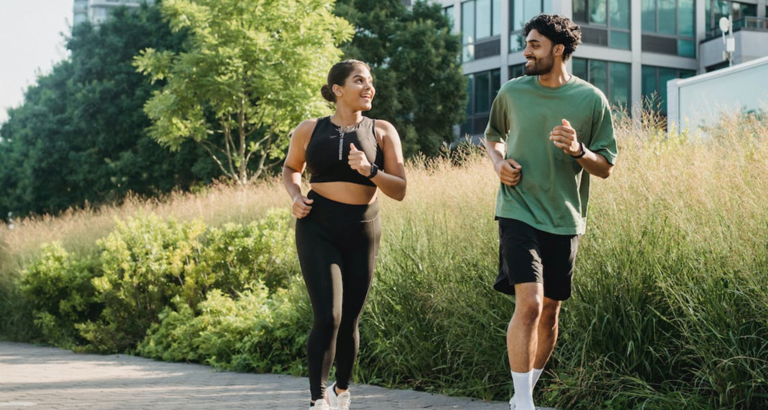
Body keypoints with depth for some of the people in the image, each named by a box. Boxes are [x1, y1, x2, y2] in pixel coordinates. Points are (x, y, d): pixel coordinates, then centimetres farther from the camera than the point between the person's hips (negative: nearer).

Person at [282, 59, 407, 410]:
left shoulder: (382, 132, 4)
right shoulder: (309, 130, 4)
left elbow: (399, 191, -1)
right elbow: (290, 169, 23)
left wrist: (369, 171, -19)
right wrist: (295, 197, 2)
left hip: (361, 232, 1)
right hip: (317, 228, -1)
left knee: (349, 321, 8)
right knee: (328, 317, -15)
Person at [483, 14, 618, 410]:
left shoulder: (591, 100, -1)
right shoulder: (511, 93, 2)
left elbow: (605, 168, 3)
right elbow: (492, 136, 22)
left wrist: (579, 150, -18)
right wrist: (499, 163, 1)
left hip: (564, 220, 2)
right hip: (519, 212, -2)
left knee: (549, 312, 10)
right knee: (528, 304, -17)